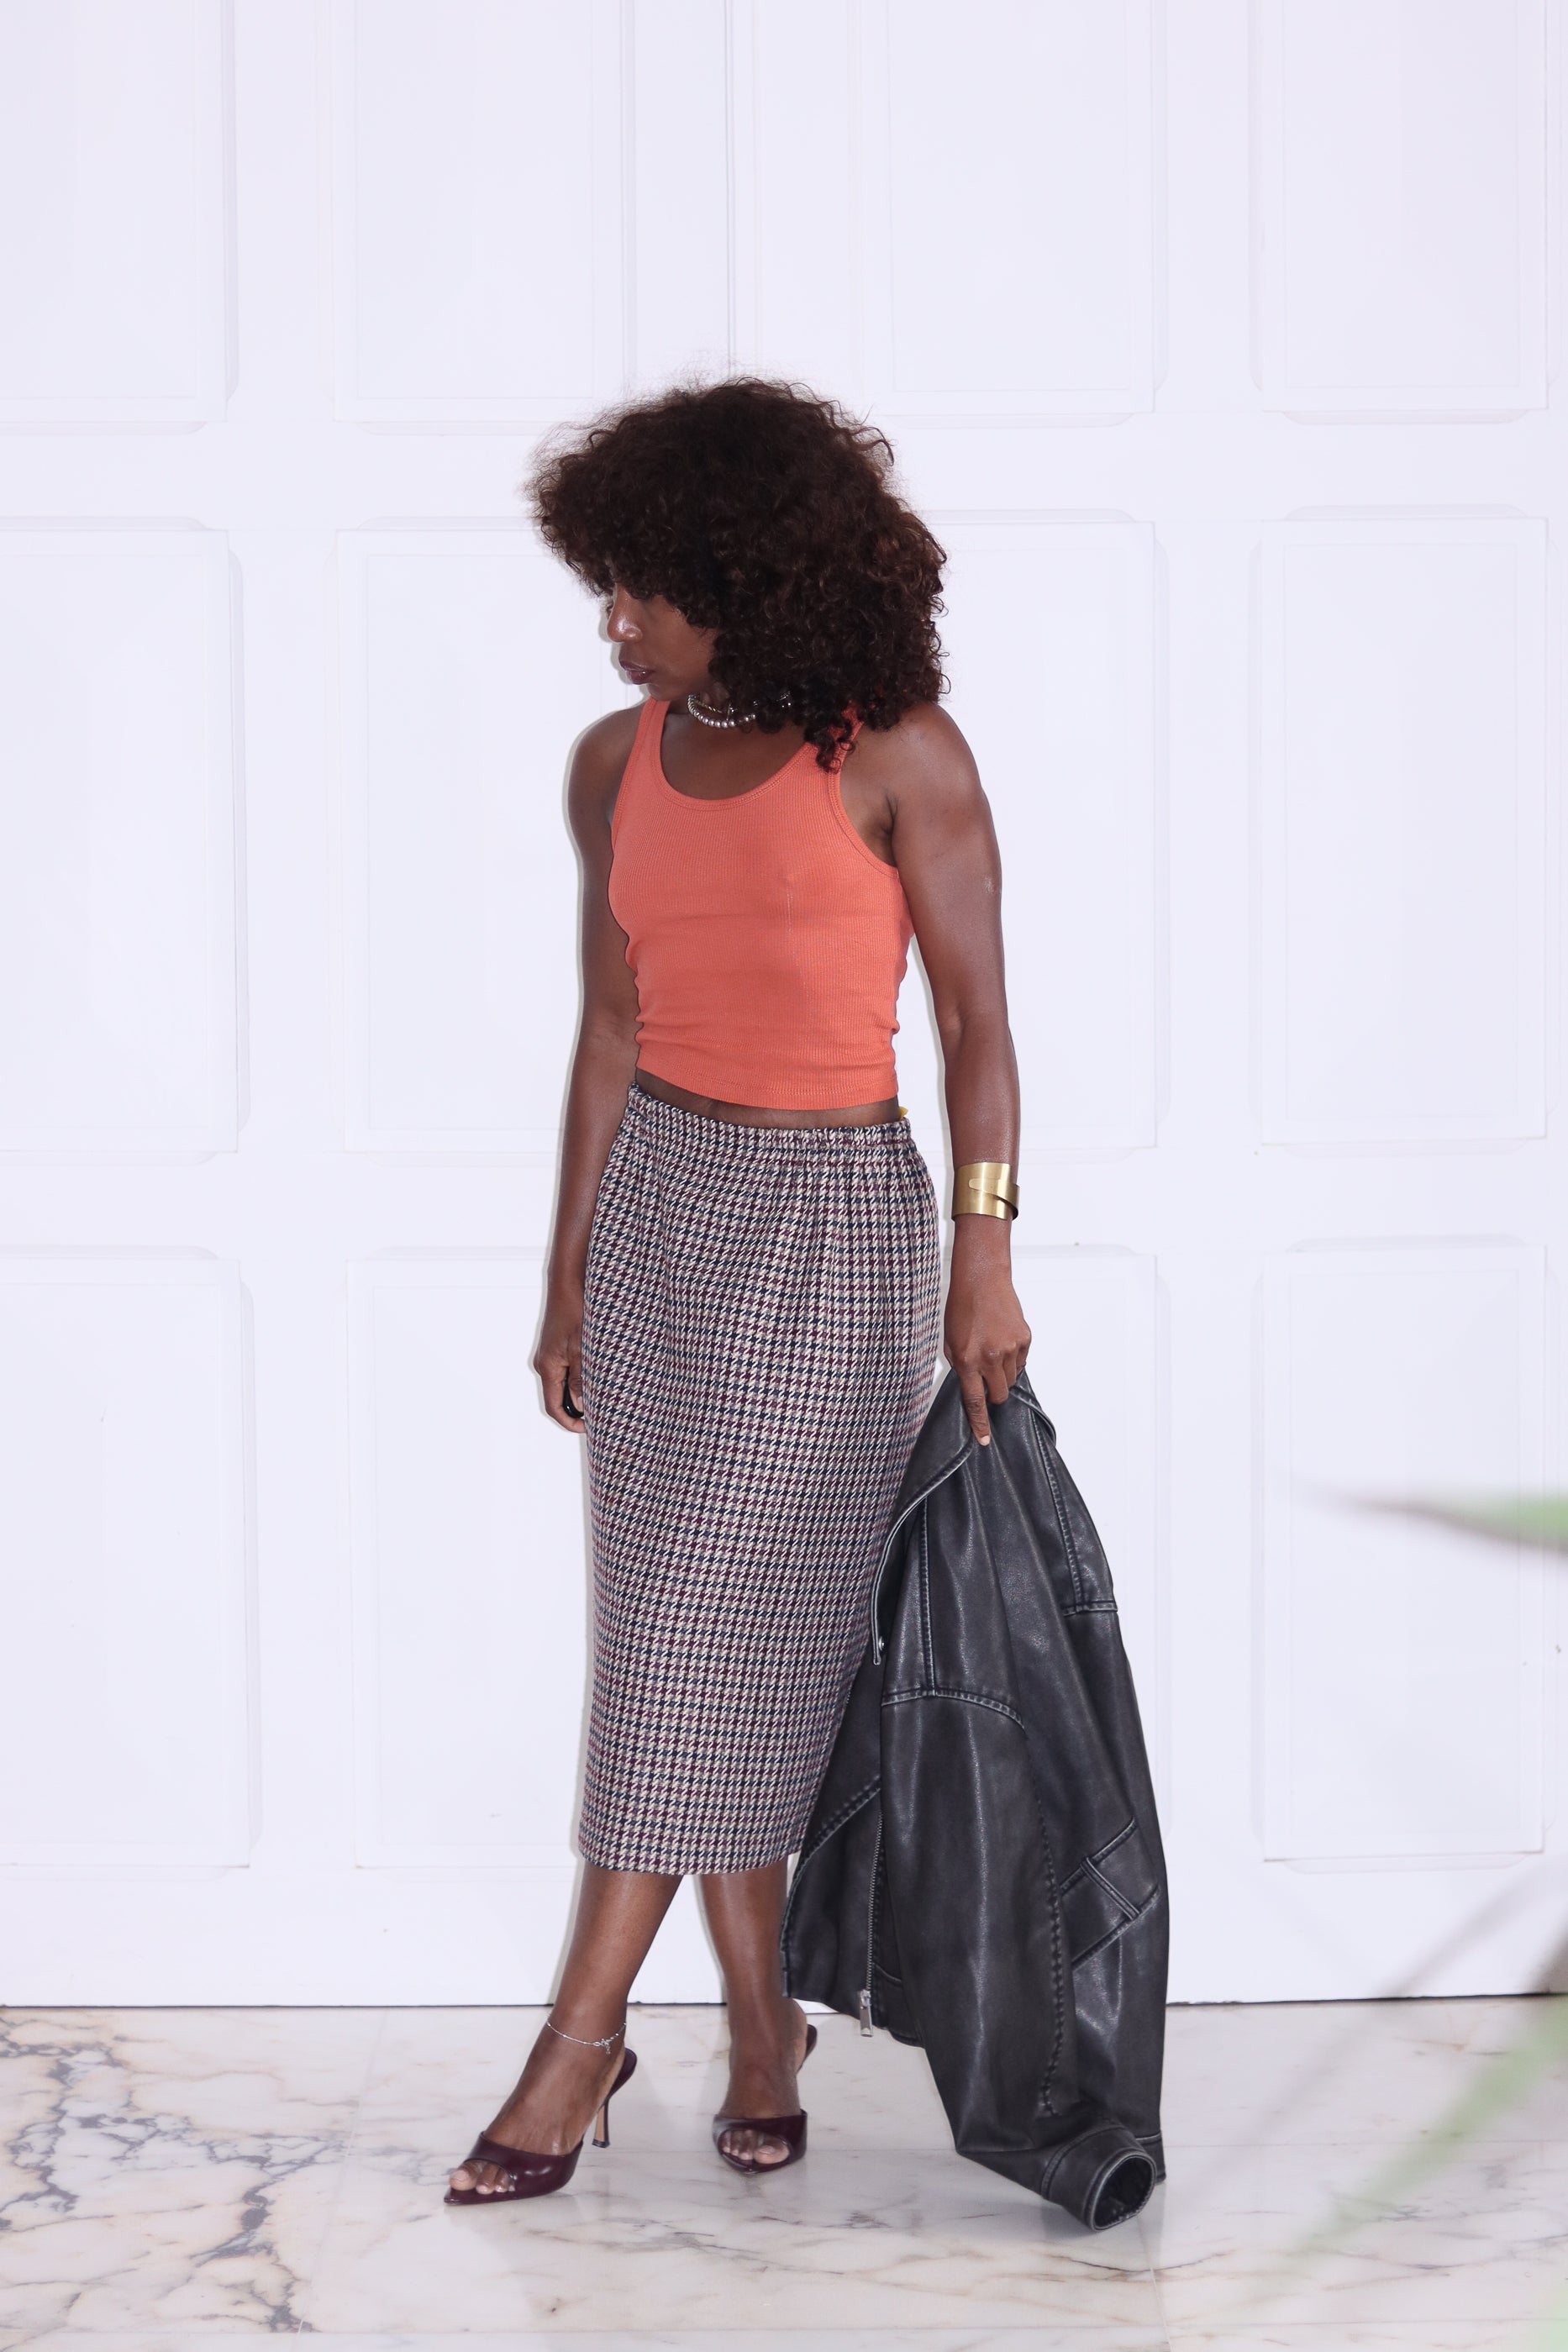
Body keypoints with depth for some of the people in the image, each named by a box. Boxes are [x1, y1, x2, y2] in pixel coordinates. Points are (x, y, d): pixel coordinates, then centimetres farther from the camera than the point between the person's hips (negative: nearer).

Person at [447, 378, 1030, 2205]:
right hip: (658, 1195, 5)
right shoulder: (619, 767, 5)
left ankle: (582, 2036, -2)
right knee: (685, 1620, 5)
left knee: (718, 1609, -7)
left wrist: (984, 1260, -14)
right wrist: (571, 1272, 9)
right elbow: (612, 1024, 10)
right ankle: (760, 2025, 15)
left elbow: (976, 1018, -9)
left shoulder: (896, 754, -10)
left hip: (835, 1217, -5)